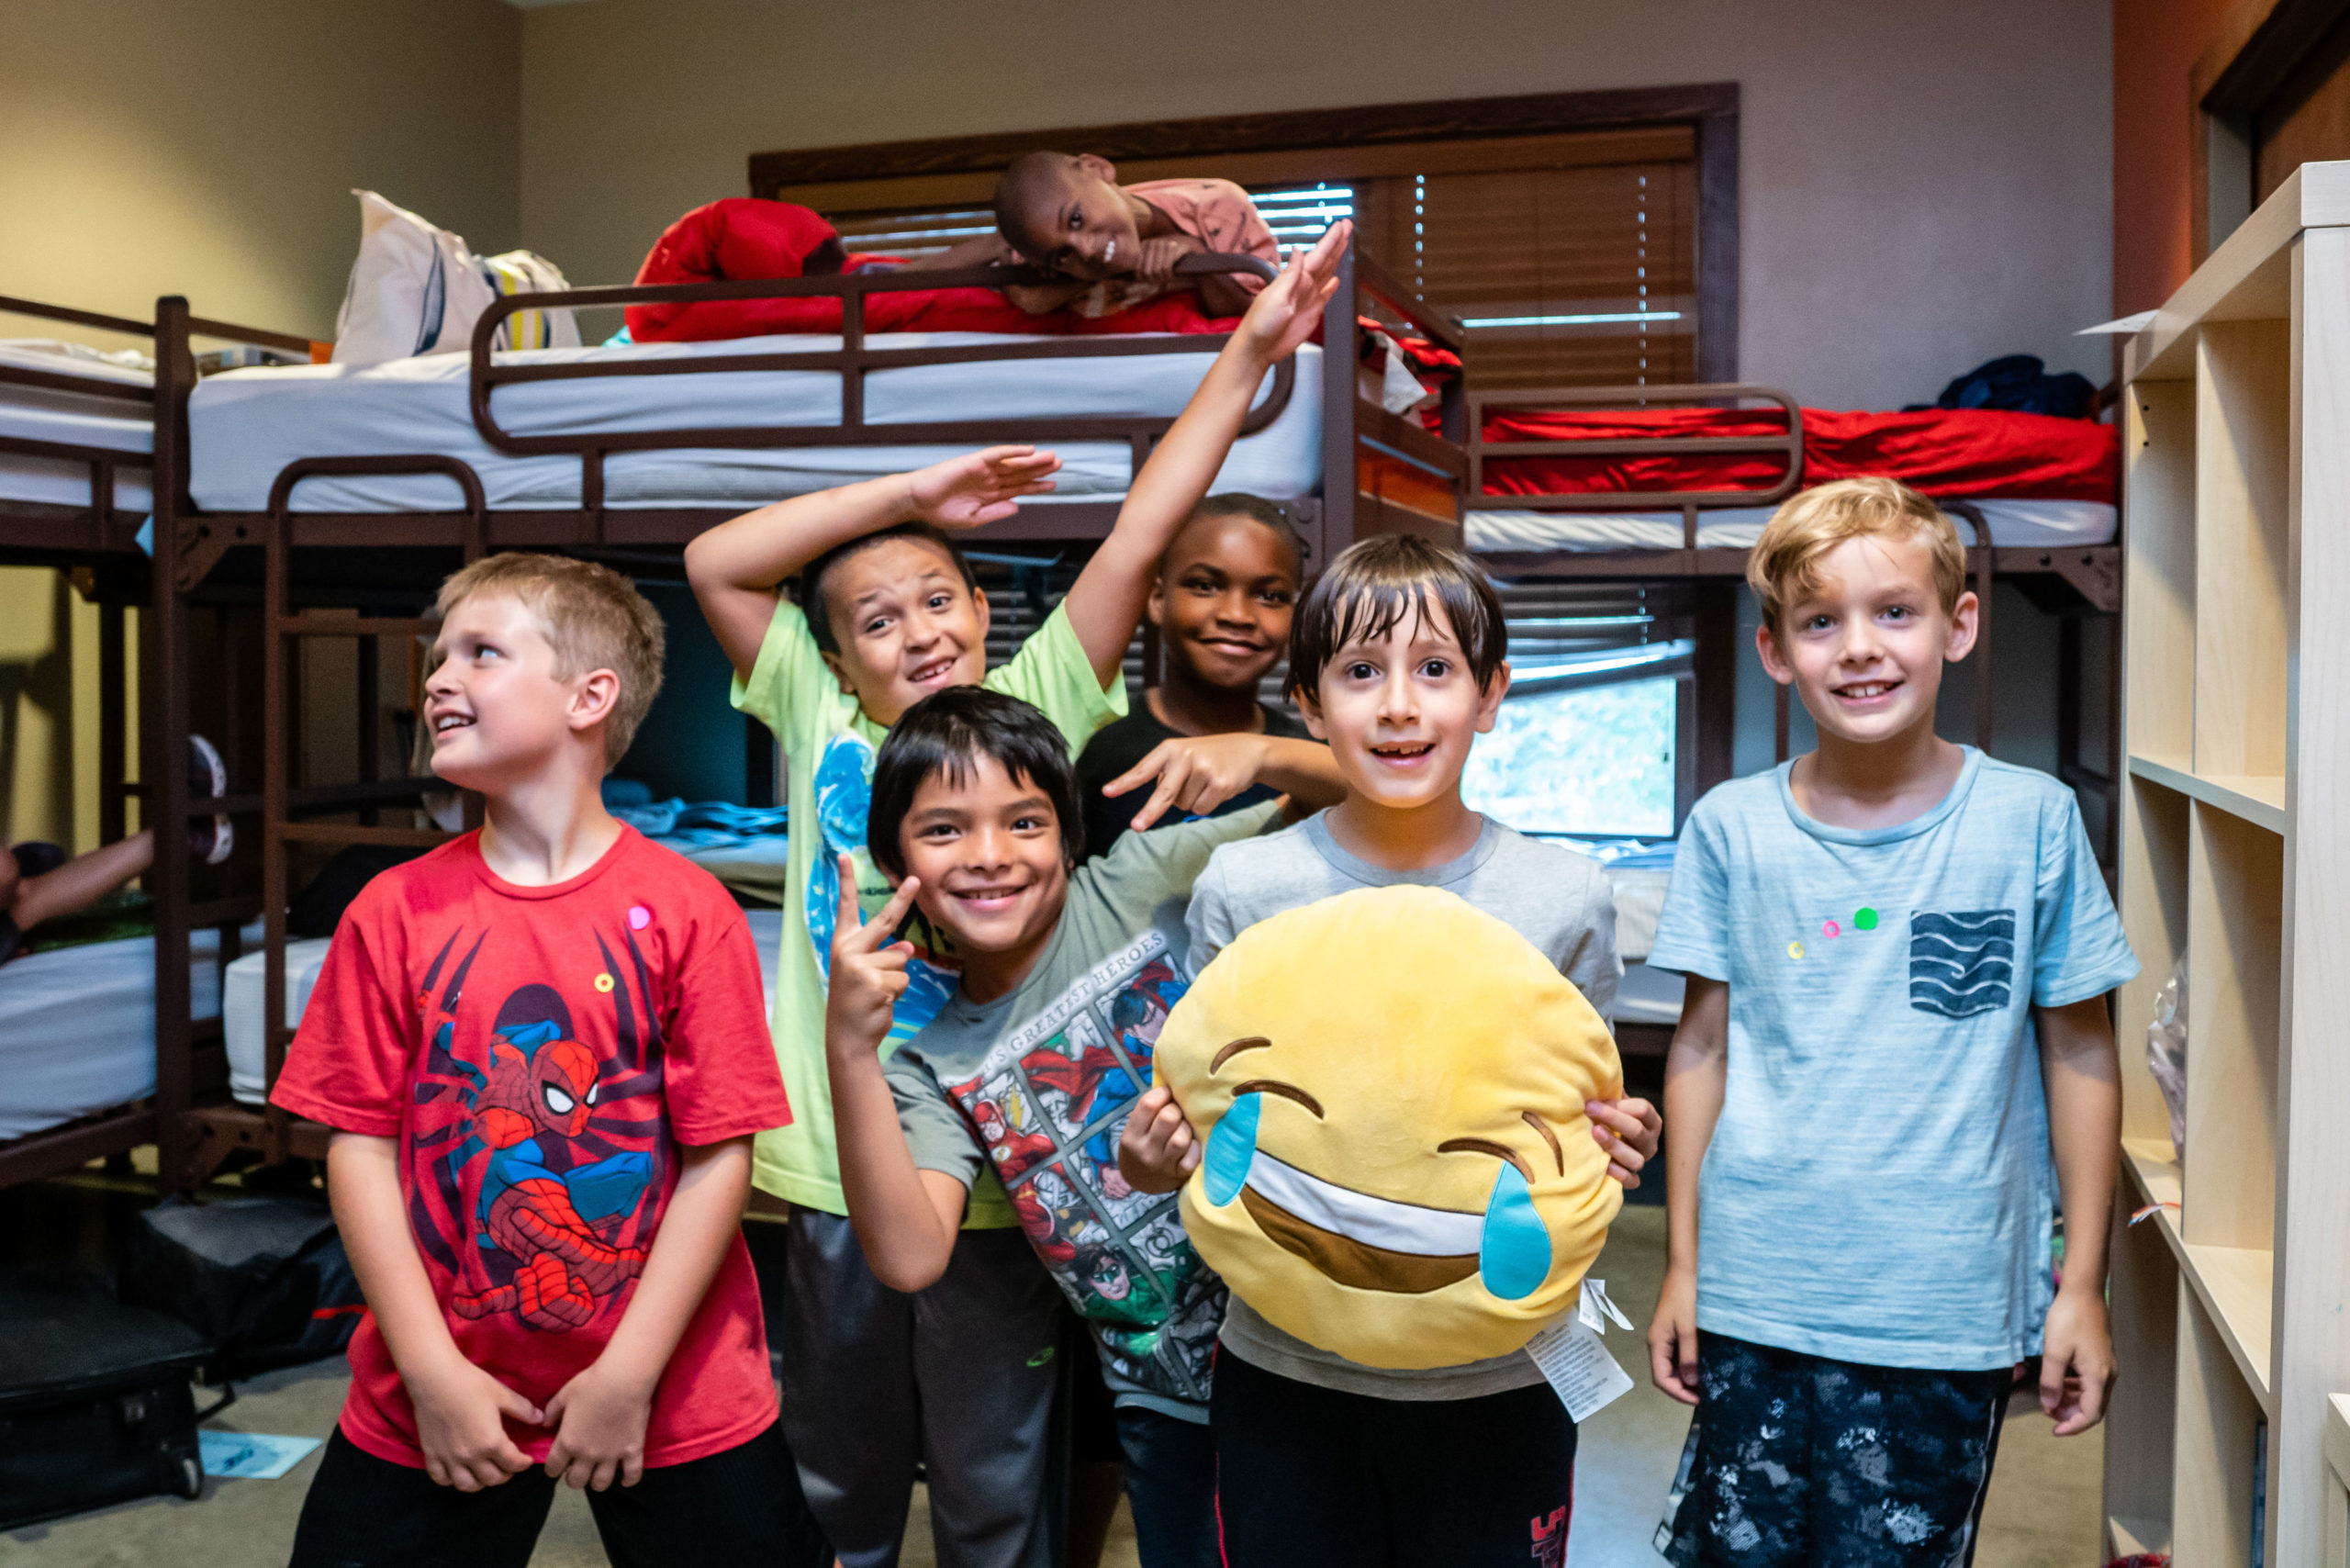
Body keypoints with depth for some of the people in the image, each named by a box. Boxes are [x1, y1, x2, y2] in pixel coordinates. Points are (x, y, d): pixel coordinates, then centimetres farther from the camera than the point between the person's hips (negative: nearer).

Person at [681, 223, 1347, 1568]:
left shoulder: (1033, 706, -1)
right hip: (831, 1175, 2)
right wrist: (916, 492, -5)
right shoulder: (822, 723, 3)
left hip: (994, 1176, -2)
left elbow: (1138, 538, -8)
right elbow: (714, 564, -3)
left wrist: (1250, 352, -12)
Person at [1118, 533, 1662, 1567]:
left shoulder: (1564, 898, -5)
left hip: (1498, 1379, 0)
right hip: (1285, 1372, 0)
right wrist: (1158, 1159, -16)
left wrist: (1615, 1148, -14)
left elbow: (1581, 1117, 7)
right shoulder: (1242, 888, -6)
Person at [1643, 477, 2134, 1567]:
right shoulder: (1729, 829, -1)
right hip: (1753, 1298, 1)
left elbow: (2080, 1054, 2)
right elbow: (1702, 1046, 5)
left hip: (1950, 1311, -1)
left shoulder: (2033, 820, -4)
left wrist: (2082, 1285, 3)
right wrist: (1682, 1264, 6)